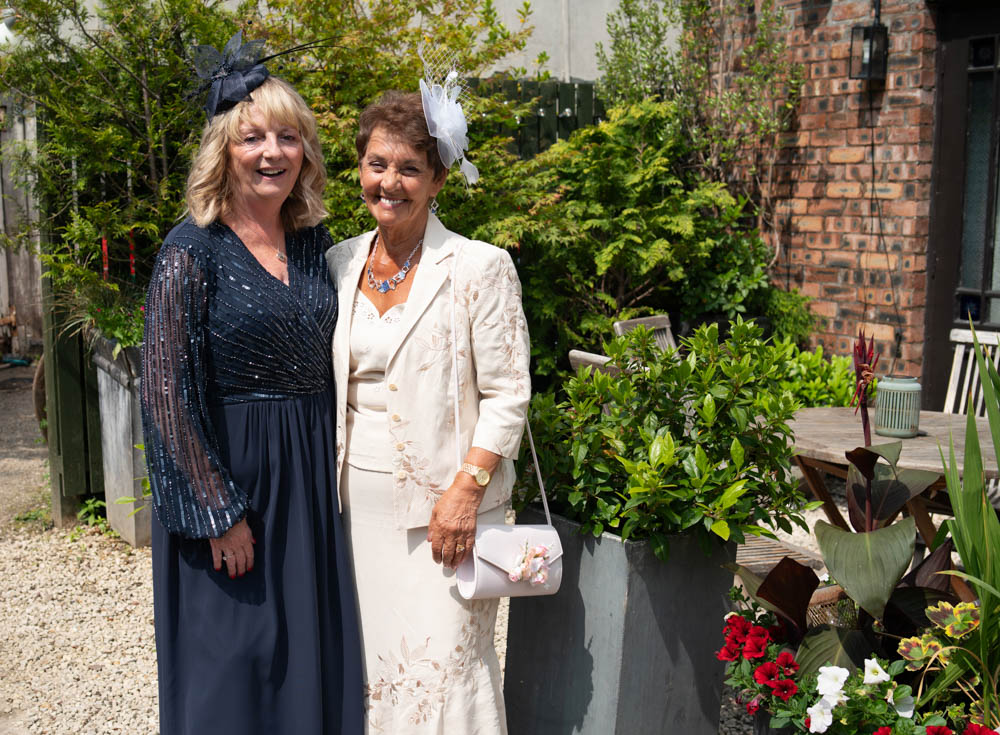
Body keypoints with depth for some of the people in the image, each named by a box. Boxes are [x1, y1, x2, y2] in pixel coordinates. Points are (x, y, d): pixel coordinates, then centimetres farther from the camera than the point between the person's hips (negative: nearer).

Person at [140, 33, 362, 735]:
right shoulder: (194, 249, -11)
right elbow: (166, 393, -15)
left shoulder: (314, 242, 6)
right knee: (233, 671, 6)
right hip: (227, 474, -5)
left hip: (313, 476, 6)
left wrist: (331, 466, 7)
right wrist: (219, 513, -17)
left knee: (313, 652, 15)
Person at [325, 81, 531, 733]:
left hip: (442, 502, -5)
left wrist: (466, 490, -16)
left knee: (442, 662, -3)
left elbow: (507, 396, -8)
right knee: (366, 655, 12)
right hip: (357, 500, 5)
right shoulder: (340, 264, 8)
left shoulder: (480, 268, -7)